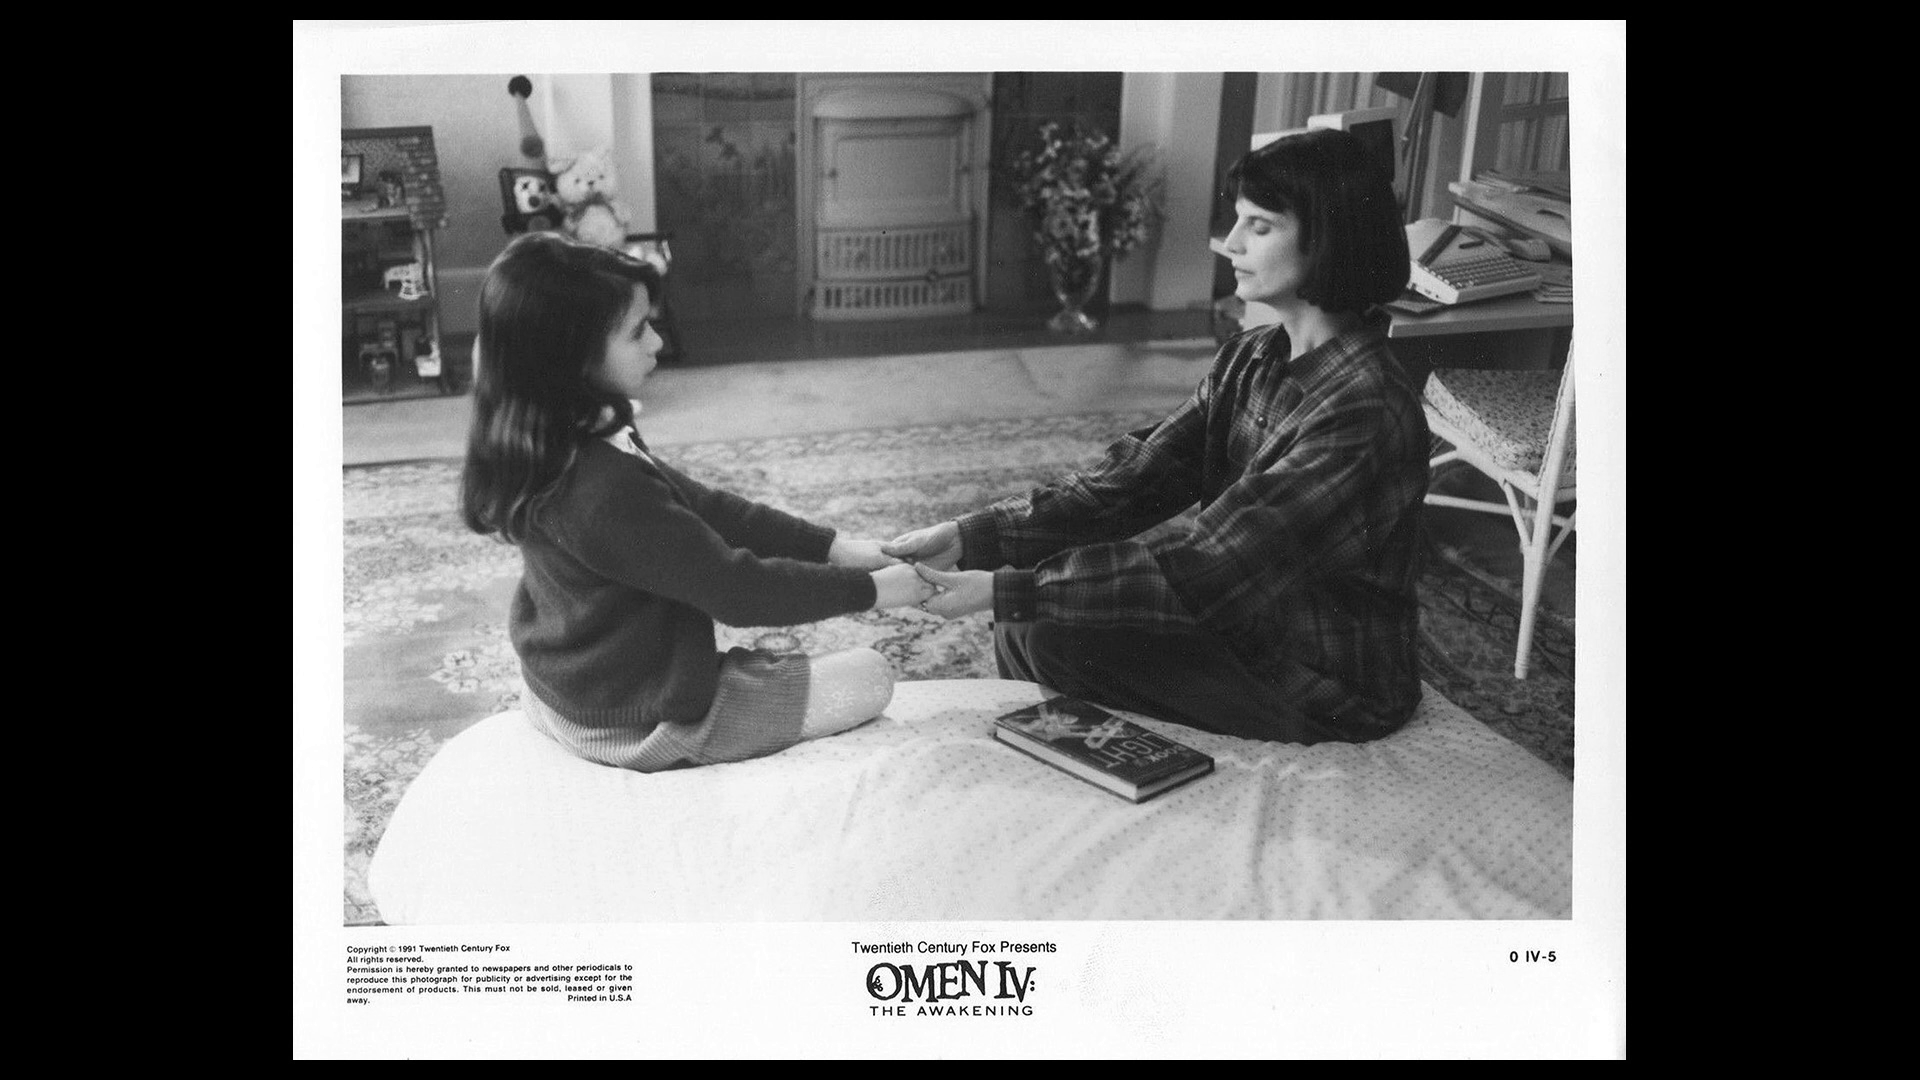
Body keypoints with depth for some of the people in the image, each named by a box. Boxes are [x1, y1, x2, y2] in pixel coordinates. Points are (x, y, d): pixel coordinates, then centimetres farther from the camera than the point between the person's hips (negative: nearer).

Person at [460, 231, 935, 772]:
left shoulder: (577, 442, -3)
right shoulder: (600, 490, -32)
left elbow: (701, 507, 3)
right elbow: (737, 589, -26)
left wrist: (833, 546, -1)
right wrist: (868, 588, -14)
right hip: (643, 726, -9)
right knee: (869, 676, 1)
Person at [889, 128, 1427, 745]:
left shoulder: (1366, 413, -26)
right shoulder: (1249, 360, 1)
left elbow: (1207, 562, -30)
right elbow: (1133, 480, -5)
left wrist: (1005, 590, -30)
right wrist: (969, 537, -16)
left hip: (1332, 694, -7)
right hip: (1241, 620, 7)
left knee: (1052, 634, -17)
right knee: (1026, 615, -2)